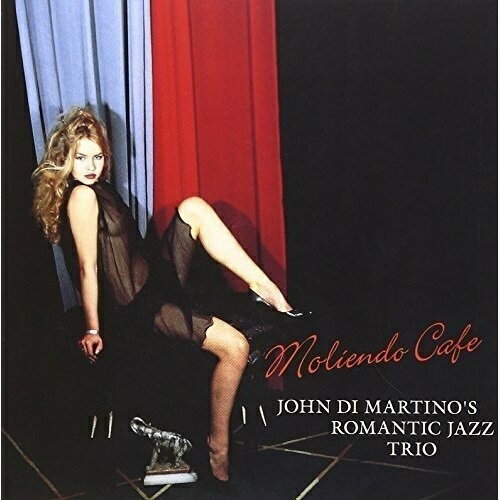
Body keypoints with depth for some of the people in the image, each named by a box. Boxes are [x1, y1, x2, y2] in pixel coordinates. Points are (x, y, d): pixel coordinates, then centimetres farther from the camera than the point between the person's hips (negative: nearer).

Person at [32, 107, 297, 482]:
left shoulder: (98, 188, 13)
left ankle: (265, 287, -15)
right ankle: (219, 445, -4)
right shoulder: (82, 196, -16)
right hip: (135, 303, -9)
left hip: (153, 280, 9)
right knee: (235, 346, -20)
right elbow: (87, 267, -15)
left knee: (193, 208, -11)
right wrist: (93, 329, -12)